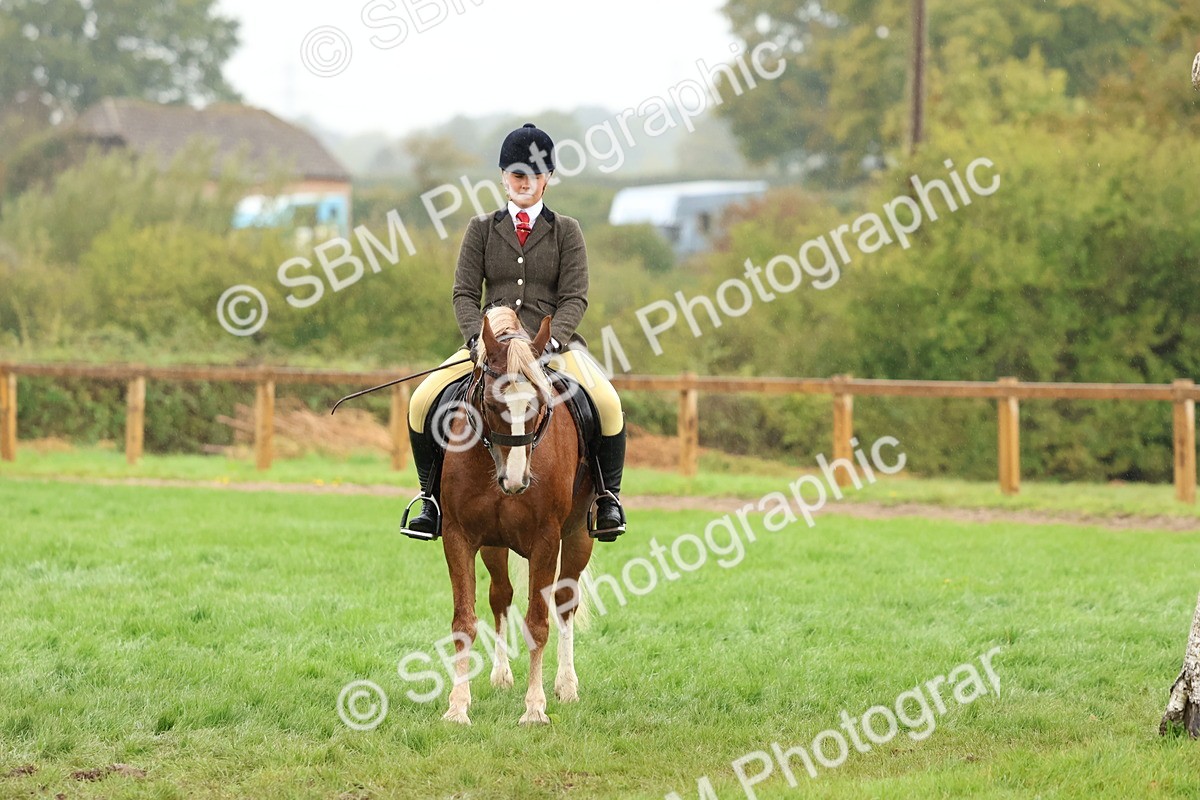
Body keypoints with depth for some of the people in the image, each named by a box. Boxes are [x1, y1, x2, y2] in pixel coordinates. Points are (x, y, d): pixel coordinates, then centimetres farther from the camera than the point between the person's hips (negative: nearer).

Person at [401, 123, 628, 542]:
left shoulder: (566, 231, 7)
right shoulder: (482, 229, 10)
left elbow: (575, 297, -1)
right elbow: (465, 293, 4)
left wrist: (551, 340, -19)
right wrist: (478, 337, -15)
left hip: (554, 342, -2)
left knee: (606, 403, -28)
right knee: (422, 402, -19)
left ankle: (607, 496, -9)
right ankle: (432, 496, -1)